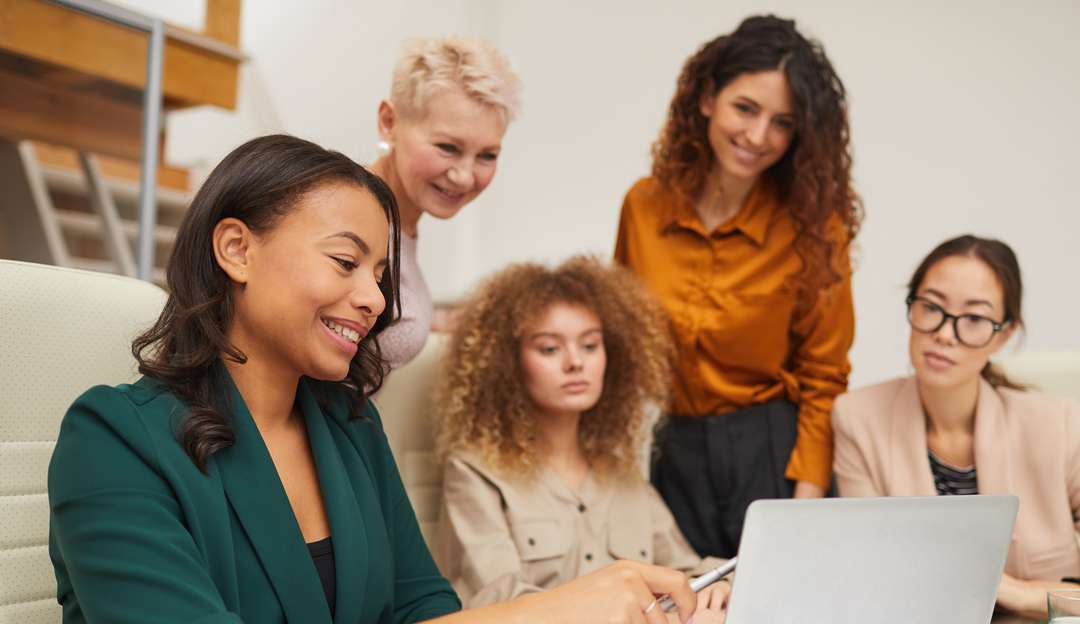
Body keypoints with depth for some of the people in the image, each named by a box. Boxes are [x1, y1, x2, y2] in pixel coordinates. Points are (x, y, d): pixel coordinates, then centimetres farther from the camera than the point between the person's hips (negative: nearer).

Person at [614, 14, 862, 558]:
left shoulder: (813, 226, -10)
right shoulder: (643, 206, -4)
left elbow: (822, 379, -5)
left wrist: (807, 504, -11)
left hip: (772, 452, -2)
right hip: (669, 456, 3)